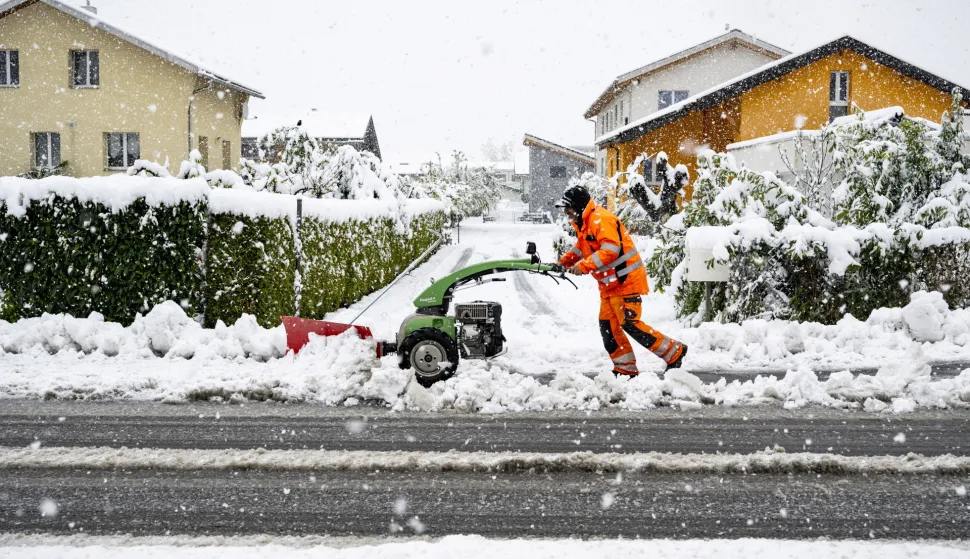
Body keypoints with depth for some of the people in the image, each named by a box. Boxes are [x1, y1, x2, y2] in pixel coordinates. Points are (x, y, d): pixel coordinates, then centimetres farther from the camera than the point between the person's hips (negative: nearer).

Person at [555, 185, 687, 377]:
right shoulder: (583, 223, 13)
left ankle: (674, 352, 0)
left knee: (629, 324, -13)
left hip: (626, 280, -11)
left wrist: (584, 266, -34)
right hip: (609, 283, 11)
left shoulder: (601, 219, -20)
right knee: (607, 325, 7)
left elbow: (610, 250, -30)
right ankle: (625, 368, 14)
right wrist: (565, 261, 12)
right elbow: (582, 247, 26)